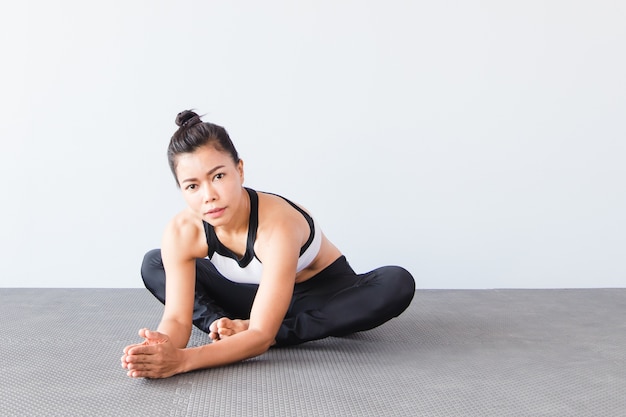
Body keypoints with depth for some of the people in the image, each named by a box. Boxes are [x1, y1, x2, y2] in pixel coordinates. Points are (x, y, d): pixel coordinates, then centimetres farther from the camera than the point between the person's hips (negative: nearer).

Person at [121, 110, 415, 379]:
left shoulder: (278, 225, -38)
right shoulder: (182, 232, -24)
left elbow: (261, 336, -41)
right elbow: (177, 318, -26)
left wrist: (182, 360, -54)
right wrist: (161, 348, -50)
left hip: (320, 292, -3)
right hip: (251, 295, 3)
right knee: (153, 265, -6)